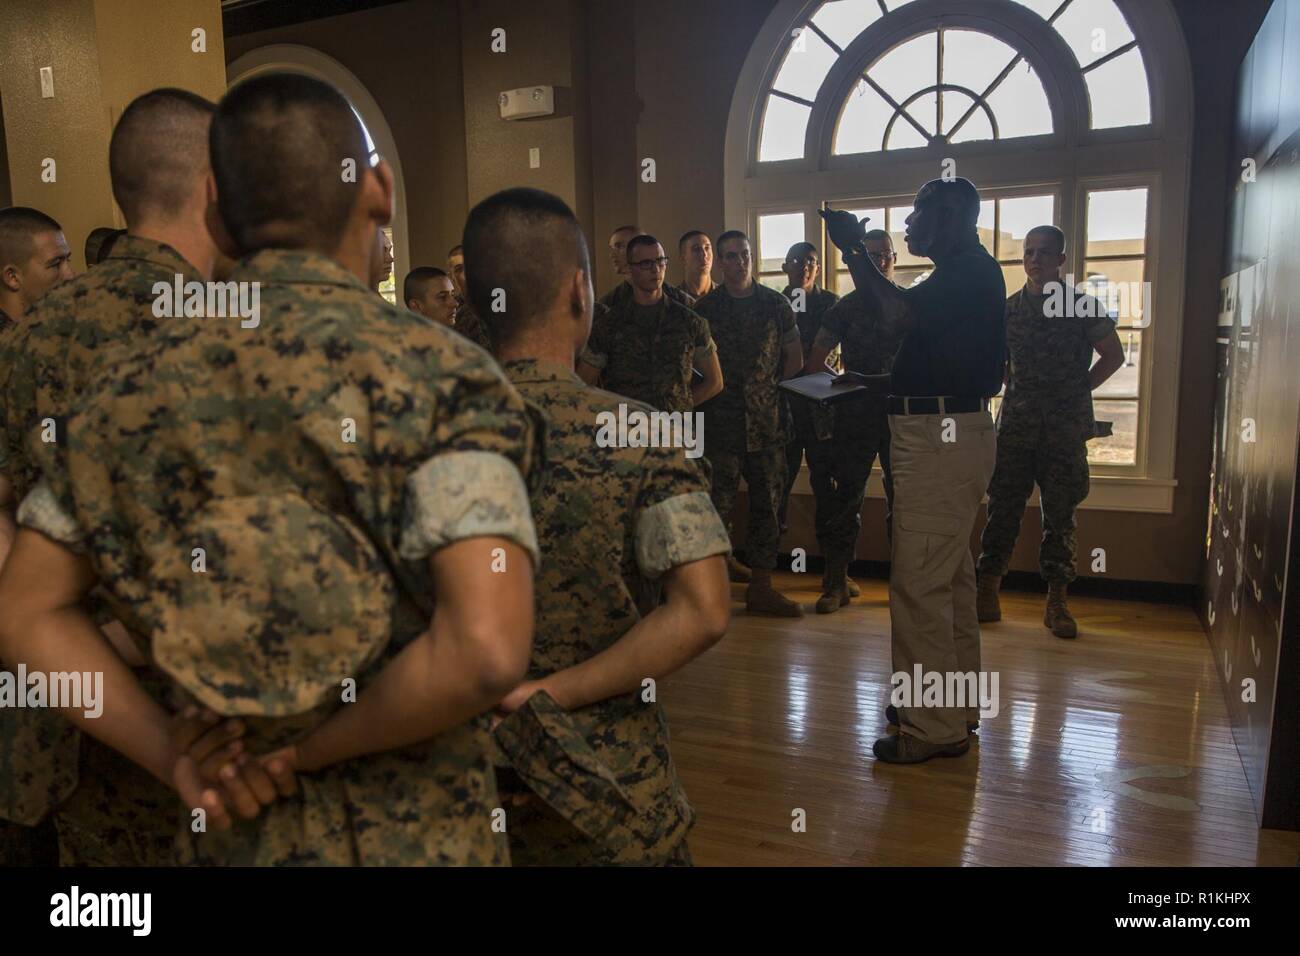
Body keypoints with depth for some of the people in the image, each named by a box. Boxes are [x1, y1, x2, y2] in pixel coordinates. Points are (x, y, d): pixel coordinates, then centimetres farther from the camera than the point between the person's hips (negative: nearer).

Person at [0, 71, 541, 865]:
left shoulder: (142, 391, -3)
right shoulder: (436, 375, -19)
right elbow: (487, 650, -29)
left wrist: (179, 761, -1)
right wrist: (313, 747, -15)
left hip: (233, 833, 4)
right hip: (412, 835, -4)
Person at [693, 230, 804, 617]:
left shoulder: (776, 303, 9)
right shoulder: (706, 307, 3)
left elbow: (794, 358, 13)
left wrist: (771, 392, 6)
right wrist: (718, 391, -3)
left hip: (768, 423, 3)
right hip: (722, 423, -3)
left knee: (767, 504, 7)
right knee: (717, 505, -5)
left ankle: (761, 586, 17)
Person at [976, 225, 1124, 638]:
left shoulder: (1083, 306, 3)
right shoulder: (1007, 309, 9)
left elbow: (1113, 355, 10)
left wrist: (1078, 391, 2)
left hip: (1065, 427, -1)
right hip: (1016, 423, 2)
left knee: (1060, 512, 2)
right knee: (1003, 507, 1)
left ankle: (1057, 602, 9)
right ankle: (988, 592, 7)